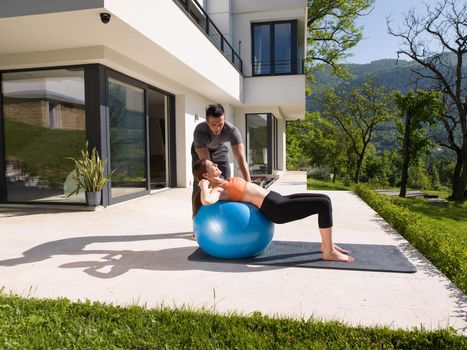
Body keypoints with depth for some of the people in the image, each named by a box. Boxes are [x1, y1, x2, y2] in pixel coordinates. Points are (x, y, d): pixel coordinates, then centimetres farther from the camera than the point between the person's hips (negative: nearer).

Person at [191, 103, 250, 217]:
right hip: (200, 151, -2)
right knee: (199, 184, -9)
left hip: (219, 150, 2)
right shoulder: (199, 131, -40)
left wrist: (248, 184, -48)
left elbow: (241, 159, -40)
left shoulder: (232, 130, -36)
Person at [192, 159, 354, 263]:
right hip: (275, 209, -10)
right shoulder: (217, 190, -10)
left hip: (277, 200, 10)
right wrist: (204, 185, -16)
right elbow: (206, 201, -33)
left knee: (324, 200, 13)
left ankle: (326, 244, 20)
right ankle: (329, 252, -3)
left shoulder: (224, 183, 17)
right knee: (324, 203, -14)